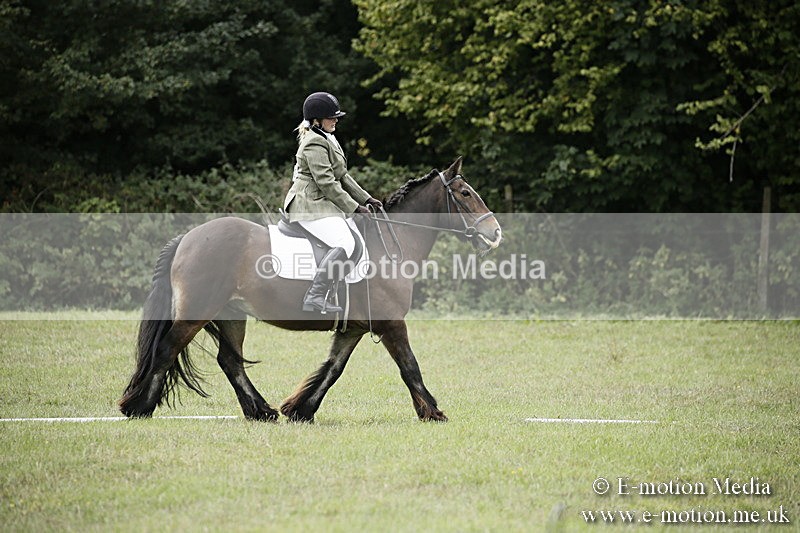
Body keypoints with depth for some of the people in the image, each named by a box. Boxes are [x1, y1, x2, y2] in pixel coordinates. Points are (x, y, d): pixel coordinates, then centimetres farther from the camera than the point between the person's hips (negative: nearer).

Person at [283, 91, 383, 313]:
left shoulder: (328, 140, 19)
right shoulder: (315, 144, -15)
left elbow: (342, 177, 24)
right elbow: (326, 183, -19)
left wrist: (366, 199, 16)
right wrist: (354, 207, -15)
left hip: (323, 204, 11)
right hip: (311, 207, -11)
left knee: (359, 241, 11)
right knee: (344, 243, -27)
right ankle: (314, 297, -33)